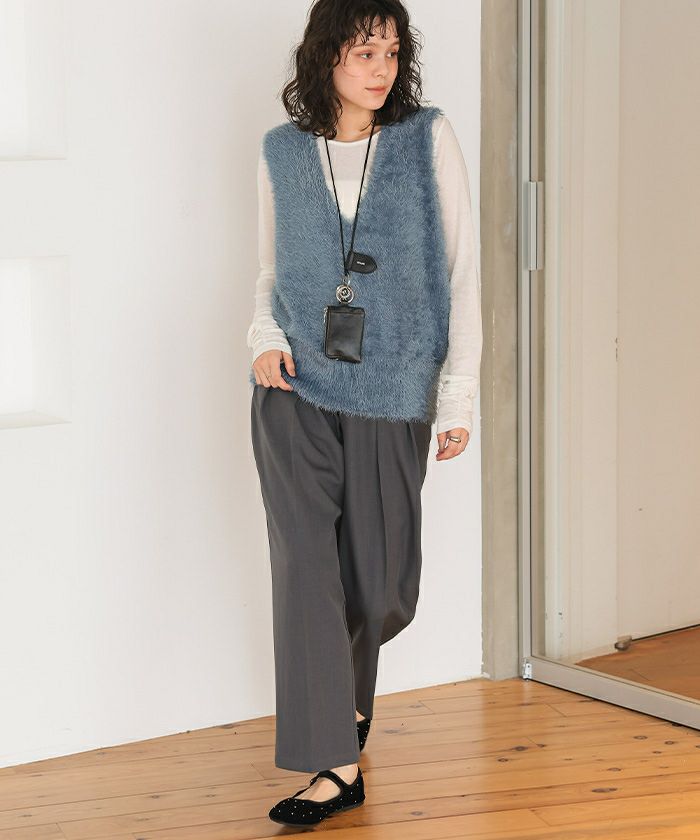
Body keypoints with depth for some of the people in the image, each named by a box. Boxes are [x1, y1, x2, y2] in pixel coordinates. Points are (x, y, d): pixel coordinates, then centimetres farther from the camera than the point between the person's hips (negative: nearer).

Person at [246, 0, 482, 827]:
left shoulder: (428, 139, 0)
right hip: (297, 389, 1)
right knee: (305, 564, -9)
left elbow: (462, 271, 0)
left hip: (392, 394, 0)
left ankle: (346, 692, 39)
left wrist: (459, 394, -4)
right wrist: (266, 339, -5)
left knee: (384, 586, 6)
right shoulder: (281, 153, 5)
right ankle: (337, 764, -3)